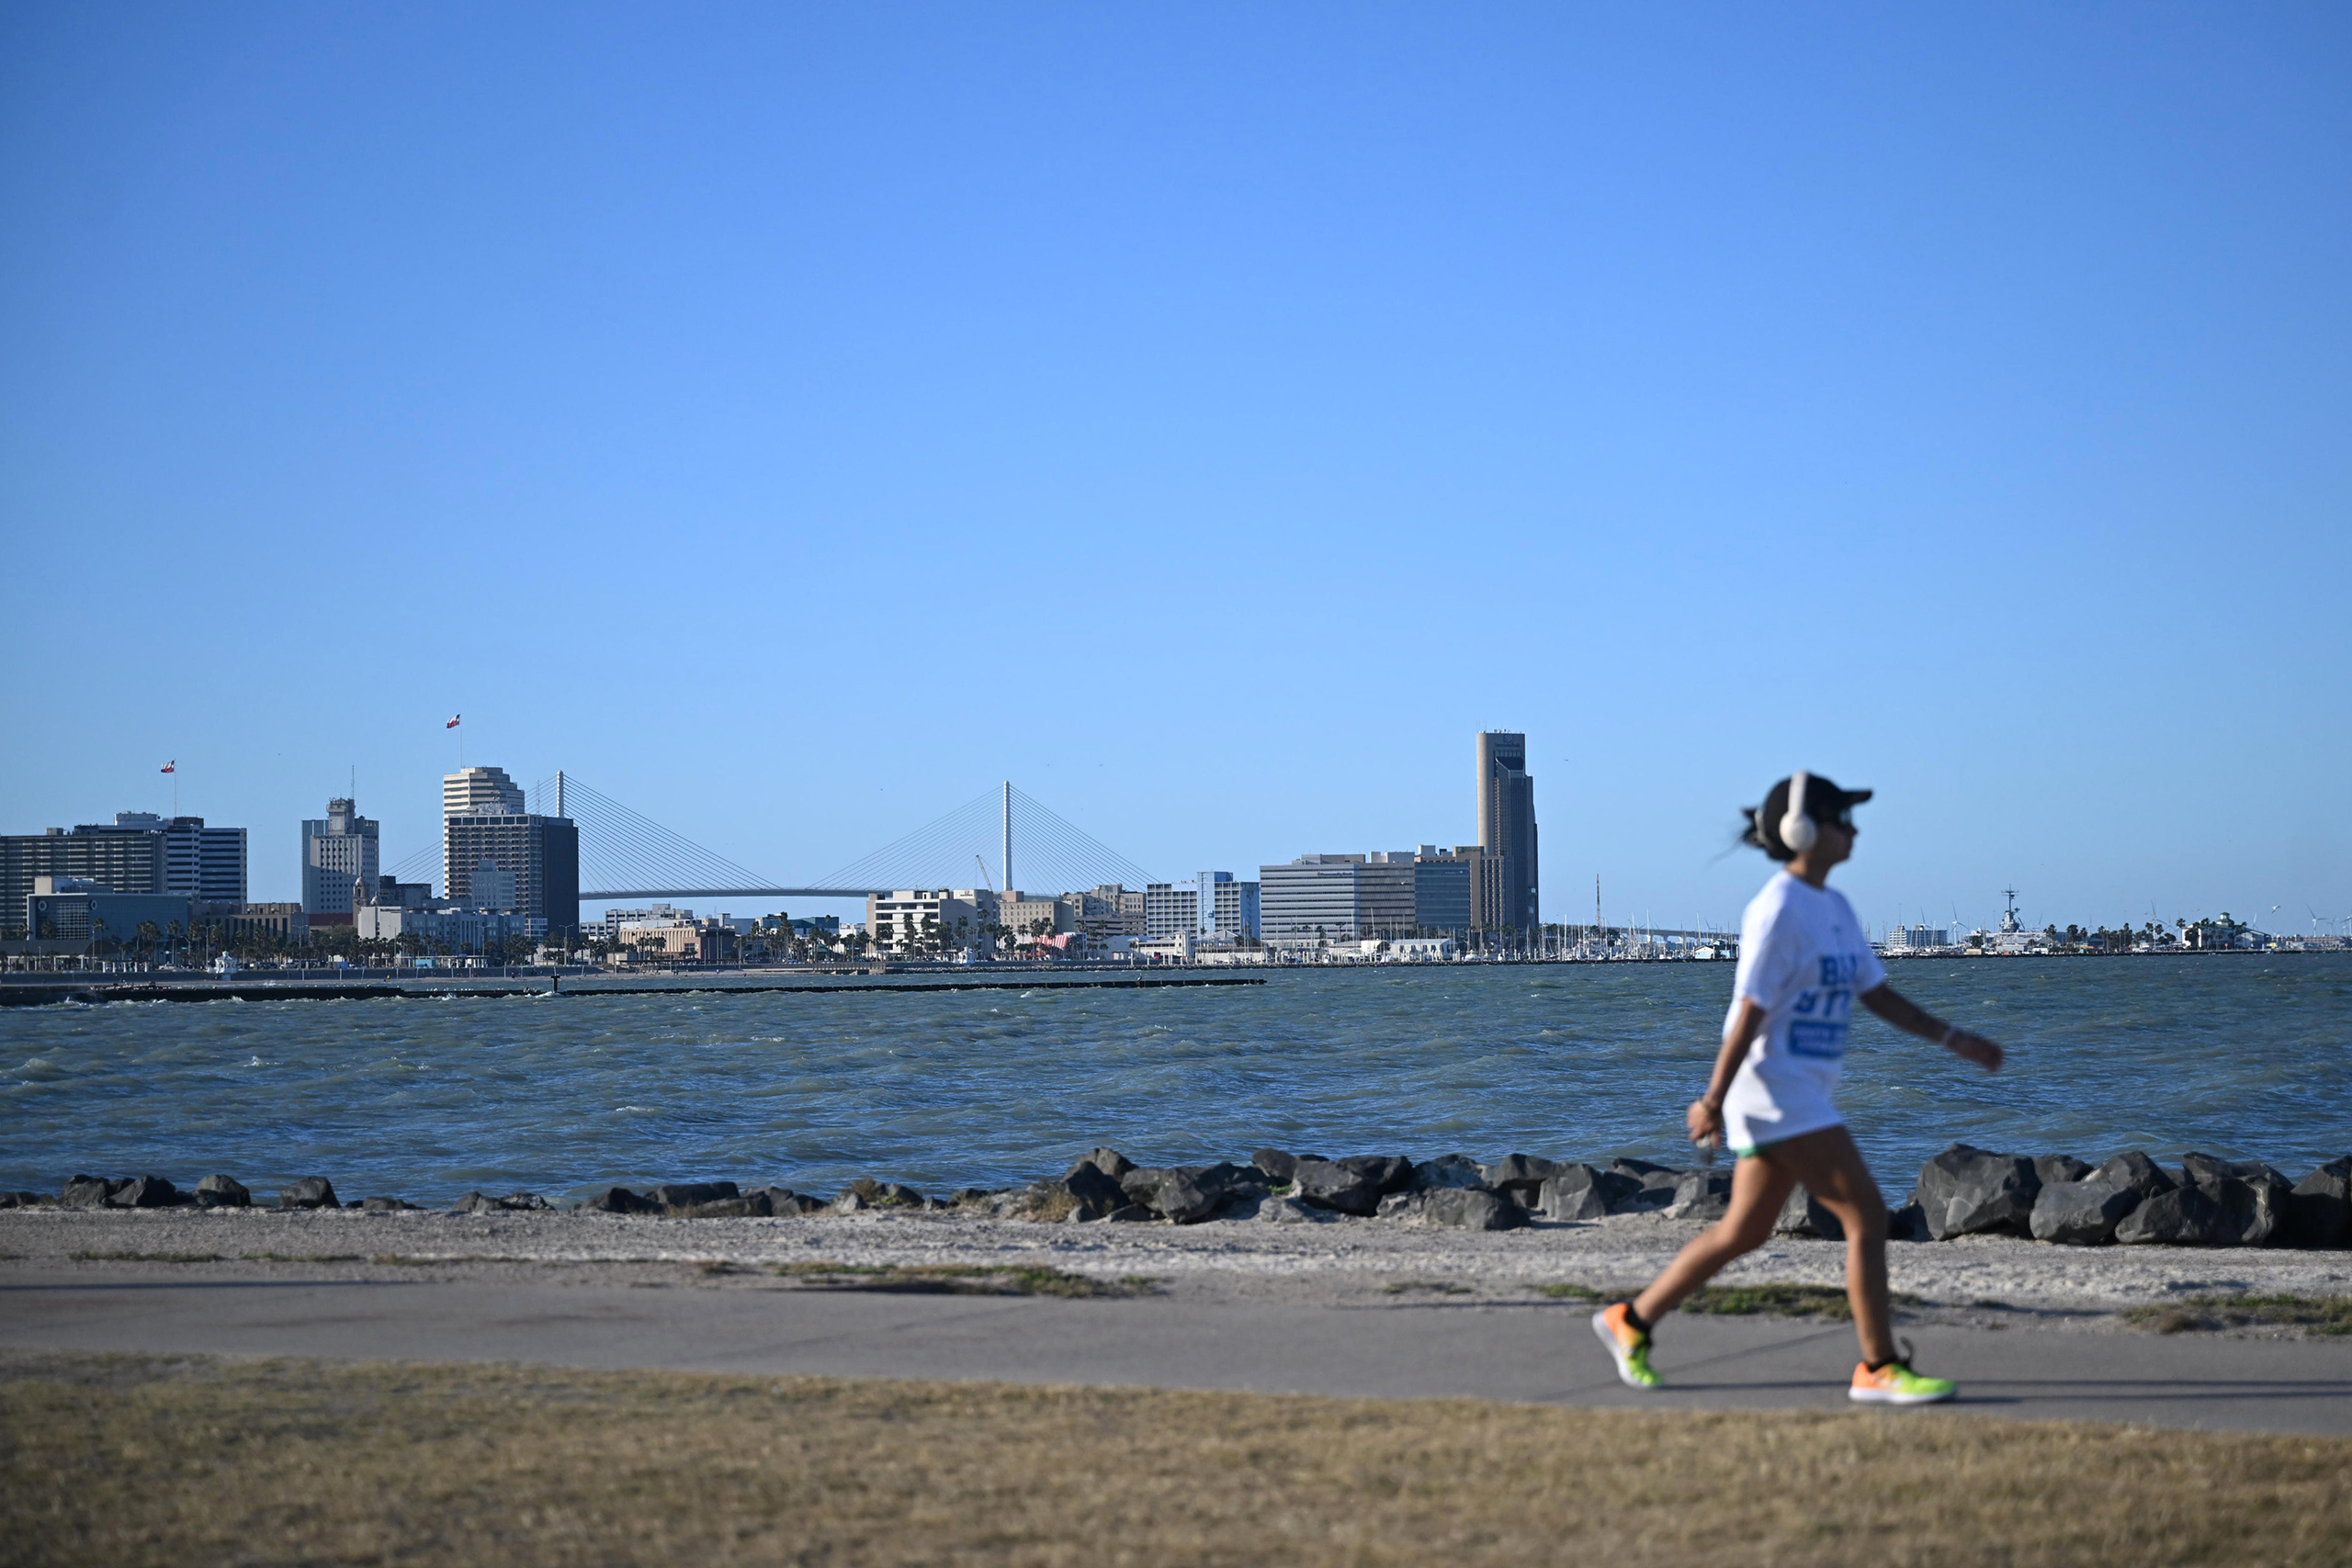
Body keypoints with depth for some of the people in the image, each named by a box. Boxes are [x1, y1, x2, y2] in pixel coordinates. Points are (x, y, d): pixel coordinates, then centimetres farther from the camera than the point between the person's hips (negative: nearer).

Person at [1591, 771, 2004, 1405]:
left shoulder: (1835, 908, 13)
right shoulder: (1779, 910, -16)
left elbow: (1878, 995, 17)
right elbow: (1751, 1010, -18)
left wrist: (1954, 1039, 11)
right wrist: (1713, 1100, -17)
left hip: (1806, 1092, 10)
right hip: (1774, 1091, -10)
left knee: (1745, 1230, 15)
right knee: (1867, 1216, -9)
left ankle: (1631, 1321, 25)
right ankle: (1879, 1369, -2)